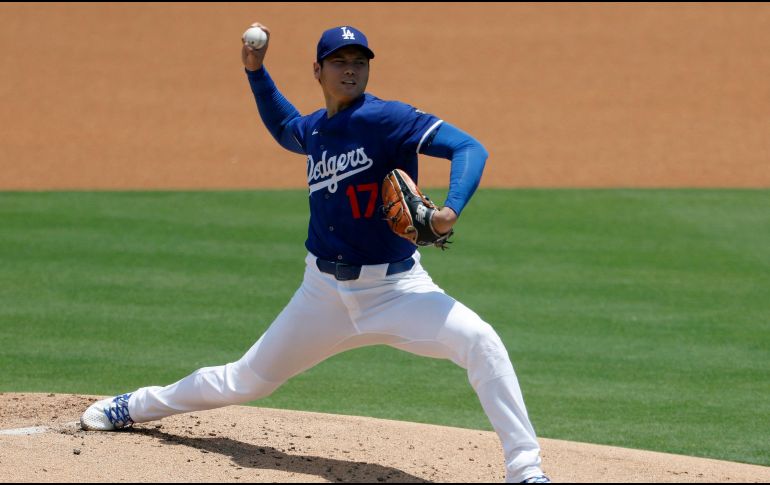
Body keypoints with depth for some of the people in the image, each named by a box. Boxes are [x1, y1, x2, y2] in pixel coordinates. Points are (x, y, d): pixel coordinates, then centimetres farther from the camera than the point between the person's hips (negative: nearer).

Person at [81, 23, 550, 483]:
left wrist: (451, 210, -40)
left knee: (481, 342, -29)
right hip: (326, 291, 5)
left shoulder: (386, 118, -14)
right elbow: (284, 127, 32)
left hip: (396, 289, -5)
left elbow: (469, 148, -24)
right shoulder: (313, 129, 5)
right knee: (247, 381, 15)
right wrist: (256, 72, 18)